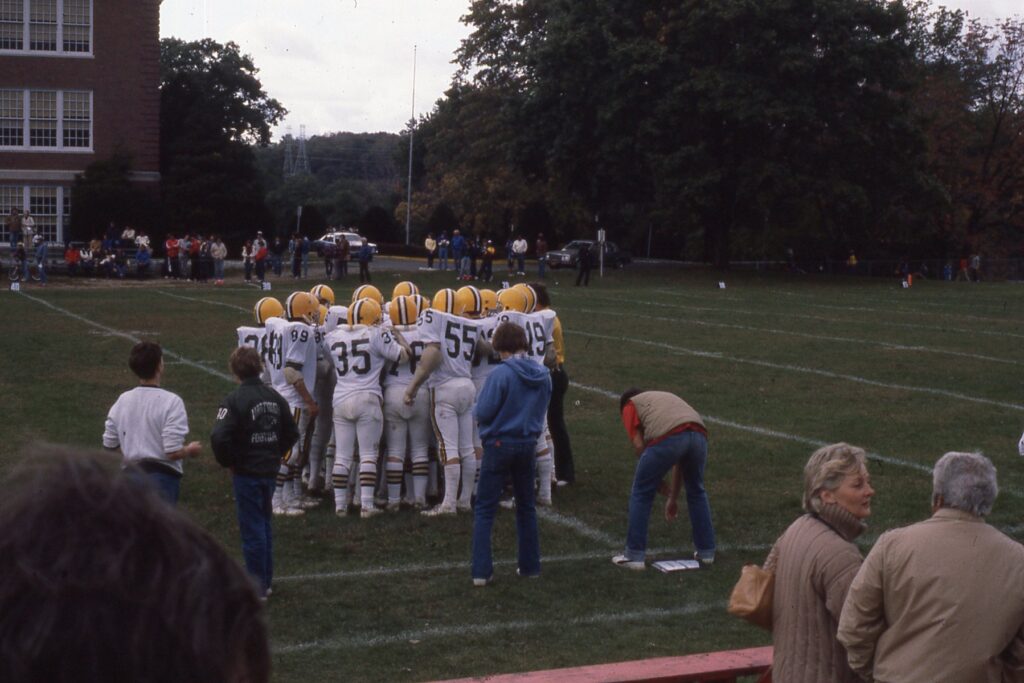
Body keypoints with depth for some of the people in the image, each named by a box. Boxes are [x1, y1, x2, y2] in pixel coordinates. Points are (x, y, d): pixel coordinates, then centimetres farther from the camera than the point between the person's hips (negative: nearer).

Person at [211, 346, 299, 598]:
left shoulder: (234, 400, -17)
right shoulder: (275, 398, 3)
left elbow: (219, 438, -25)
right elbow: (292, 433, 10)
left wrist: (228, 463, -10)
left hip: (246, 473, -6)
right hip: (270, 471, 6)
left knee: (252, 528, 1)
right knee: (264, 525, 18)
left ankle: (256, 586, 7)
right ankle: (265, 581, 26)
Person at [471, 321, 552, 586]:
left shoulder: (501, 374, -18)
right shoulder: (543, 376, 0)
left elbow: (483, 413, -17)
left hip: (500, 444, -5)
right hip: (528, 444, 5)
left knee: (485, 509, 3)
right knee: (526, 507, 19)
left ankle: (481, 571, -1)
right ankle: (530, 565, 23)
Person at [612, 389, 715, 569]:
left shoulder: (630, 405, 26)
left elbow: (639, 446, 10)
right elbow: (680, 458, 40)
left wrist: (659, 482, 19)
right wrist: (673, 498, 45)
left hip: (668, 438, -5)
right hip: (699, 435, 5)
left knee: (641, 494, 14)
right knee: (697, 492, 29)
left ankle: (634, 555, 16)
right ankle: (706, 552, 33)